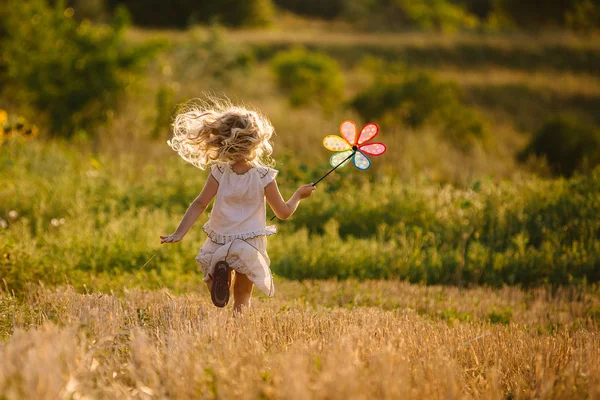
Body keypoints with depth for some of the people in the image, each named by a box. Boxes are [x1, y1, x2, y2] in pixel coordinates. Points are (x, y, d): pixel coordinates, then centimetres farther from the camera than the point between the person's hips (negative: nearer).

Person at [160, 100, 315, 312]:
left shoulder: (220, 173, -6)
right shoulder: (264, 176, -10)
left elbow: (200, 204, -10)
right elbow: (284, 212, -2)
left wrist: (179, 233, -8)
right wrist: (298, 195, 16)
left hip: (218, 245, 1)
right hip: (249, 247, -1)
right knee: (242, 298, 15)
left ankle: (219, 273, -19)